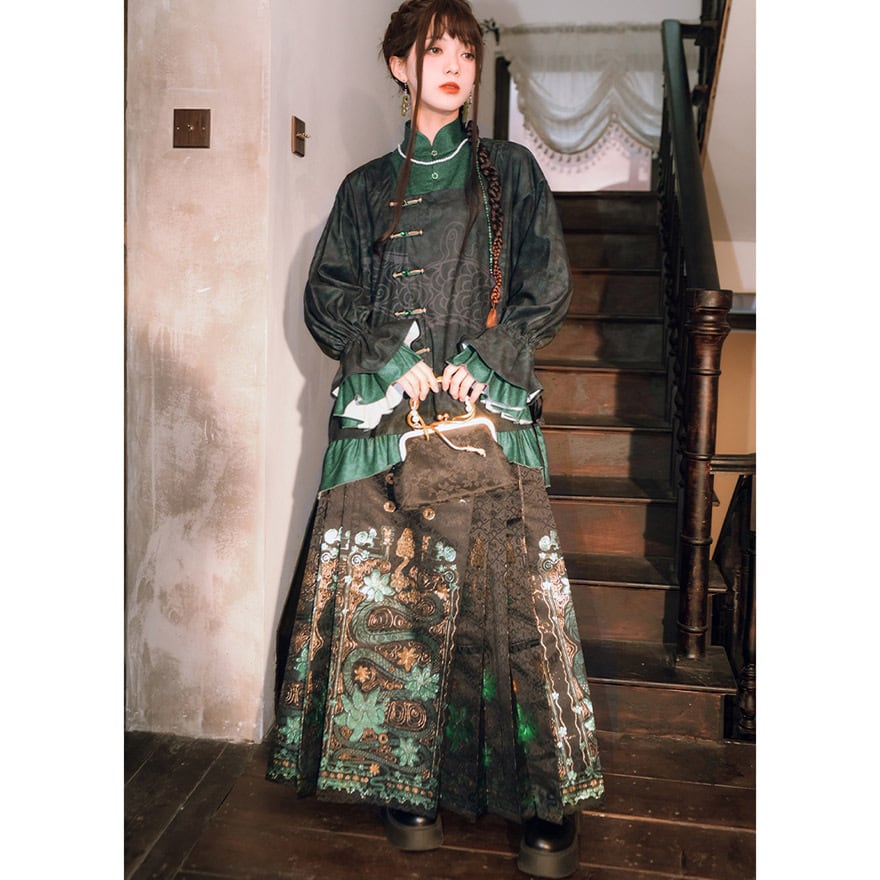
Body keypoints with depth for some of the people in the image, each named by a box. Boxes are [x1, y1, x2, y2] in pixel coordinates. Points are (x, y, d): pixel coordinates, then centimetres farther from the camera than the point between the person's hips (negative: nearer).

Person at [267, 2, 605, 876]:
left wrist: (483, 361, -8)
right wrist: (392, 359, -6)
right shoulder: (366, 188, 16)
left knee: (505, 593, -5)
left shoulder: (511, 171, 14)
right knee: (388, 592, -1)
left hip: (489, 410, -1)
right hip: (381, 413, 2)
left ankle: (544, 801, 8)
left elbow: (548, 289, 7)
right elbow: (325, 298, 10)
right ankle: (406, 783, 15)